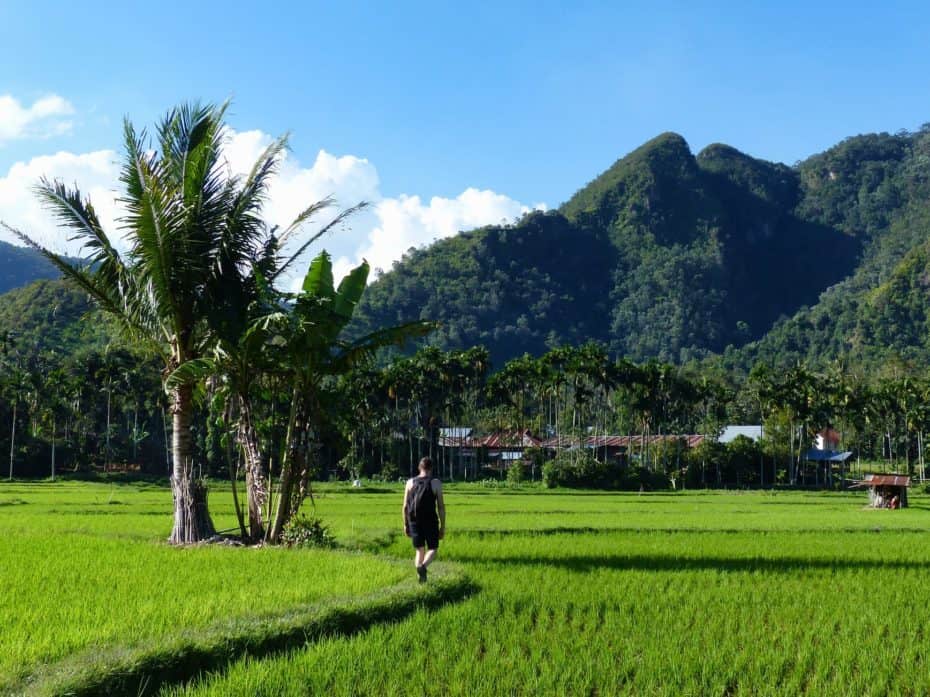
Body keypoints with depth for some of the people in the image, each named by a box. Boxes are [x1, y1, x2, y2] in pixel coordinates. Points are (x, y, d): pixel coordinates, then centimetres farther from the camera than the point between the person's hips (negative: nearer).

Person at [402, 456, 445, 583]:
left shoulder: (410, 482, 4)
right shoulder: (436, 483, -4)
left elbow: (405, 507, 4)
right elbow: (441, 507, -6)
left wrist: (405, 525, 13)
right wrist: (443, 527, 1)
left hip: (414, 522, 3)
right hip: (430, 522, -3)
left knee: (419, 550, 14)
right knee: (432, 549, 9)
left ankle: (421, 578, 7)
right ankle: (423, 566, -20)